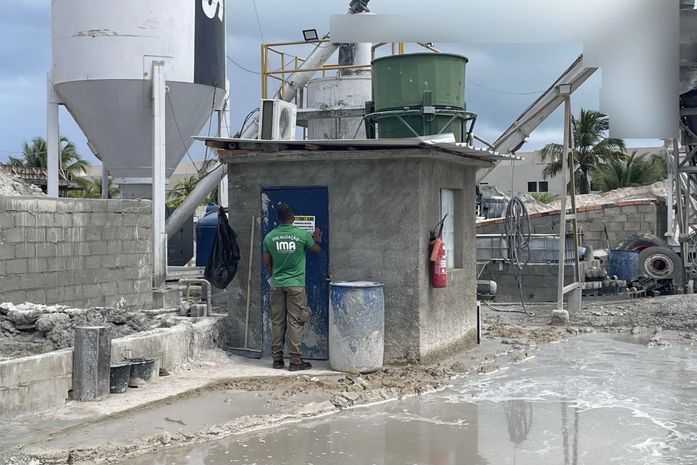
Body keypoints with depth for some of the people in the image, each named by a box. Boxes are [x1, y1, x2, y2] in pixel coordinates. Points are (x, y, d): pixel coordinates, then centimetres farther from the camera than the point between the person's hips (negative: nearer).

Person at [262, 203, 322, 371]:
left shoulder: (270, 237, 0)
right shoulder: (302, 234, -7)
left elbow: (266, 263, 8)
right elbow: (317, 250, 11)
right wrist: (317, 240, 32)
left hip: (277, 285, 3)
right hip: (296, 285, -3)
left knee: (277, 322, 9)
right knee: (295, 322, 1)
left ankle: (277, 359, 13)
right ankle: (295, 360, 1)